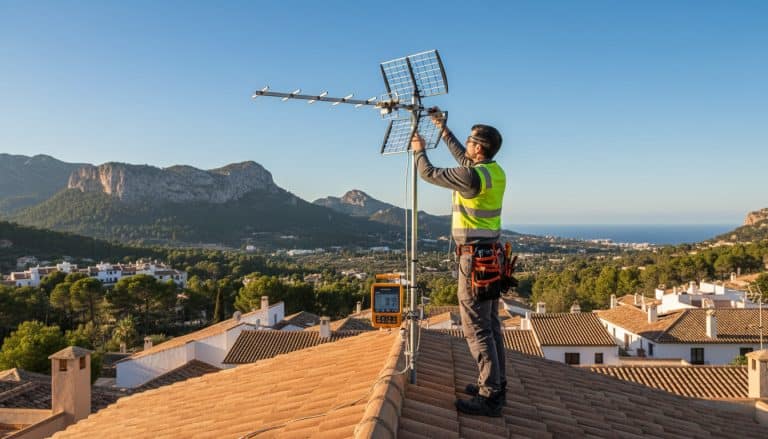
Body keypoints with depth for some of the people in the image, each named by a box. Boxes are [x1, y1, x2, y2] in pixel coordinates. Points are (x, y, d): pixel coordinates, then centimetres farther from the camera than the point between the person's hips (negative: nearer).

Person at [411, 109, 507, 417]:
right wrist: (443, 129, 31)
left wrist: (419, 150, 13)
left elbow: (429, 173, -7)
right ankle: (495, 386, 24)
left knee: (476, 328, -5)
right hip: (492, 255, 9)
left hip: (475, 257, -9)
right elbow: (463, 158, 25)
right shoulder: (495, 171, 7)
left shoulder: (472, 176, -19)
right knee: (490, 324, 15)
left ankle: (489, 397, -2)